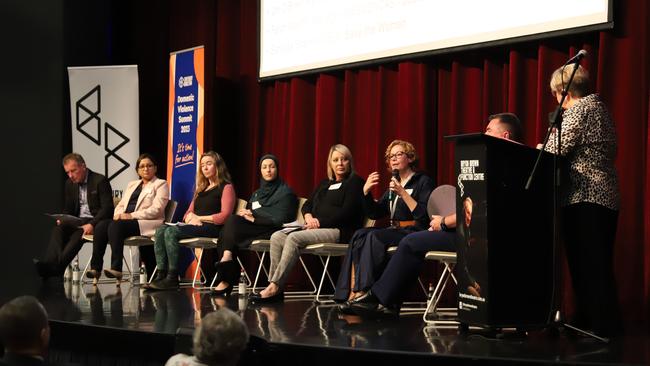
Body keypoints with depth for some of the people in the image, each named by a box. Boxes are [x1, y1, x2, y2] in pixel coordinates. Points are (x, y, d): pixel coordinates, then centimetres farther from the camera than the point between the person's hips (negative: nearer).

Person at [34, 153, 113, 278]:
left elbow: (107, 208, -13)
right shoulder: (70, 183, 15)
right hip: (78, 221, 6)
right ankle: (50, 263, -47)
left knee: (79, 233, -35)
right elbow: (68, 209, 21)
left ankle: (57, 266, -51)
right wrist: (62, 219, -3)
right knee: (58, 228, -25)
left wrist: (92, 224, -26)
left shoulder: (100, 181, -6)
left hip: (96, 222, -6)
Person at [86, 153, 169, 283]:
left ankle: (116, 268, -36)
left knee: (116, 226, -33)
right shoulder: (132, 185, 28)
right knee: (101, 226, -23)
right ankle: (95, 267, -28)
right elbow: (121, 205, 22)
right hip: (124, 220, 6)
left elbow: (156, 210, -7)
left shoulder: (161, 184, 7)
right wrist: (118, 214, -3)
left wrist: (131, 216, -15)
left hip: (146, 224, -6)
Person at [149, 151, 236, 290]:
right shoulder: (201, 188, 28)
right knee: (161, 230, -17)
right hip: (195, 226, 8)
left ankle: (172, 278, -29)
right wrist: (190, 218, -3)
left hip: (212, 228, -8)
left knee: (171, 232, -28)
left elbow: (224, 216, -9)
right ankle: (161, 275, -26)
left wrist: (199, 218, -6)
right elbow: (189, 213, 23)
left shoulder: (226, 187, 4)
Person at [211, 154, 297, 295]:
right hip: (252, 229, 6)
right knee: (223, 234, -24)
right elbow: (247, 211, 20)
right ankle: (226, 278, -29)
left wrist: (254, 217, -10)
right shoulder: (257, 193, 29)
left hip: (271, 231, -6)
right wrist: (246, 214, -5)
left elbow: (281, 219, -8)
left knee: (233, 221, -27)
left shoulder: (285, 192, 6)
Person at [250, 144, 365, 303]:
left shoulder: (355, 182, 1)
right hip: (317, 228, 8)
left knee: (294, 238, -29)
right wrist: (309, 217, -2)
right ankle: (274, 286, -21)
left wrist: (320, 222, -12)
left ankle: (275, 287, -31)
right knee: (277, 237, -12)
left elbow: (346, 213, -11)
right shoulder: (324, 184, 25)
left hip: (338, 231, -8)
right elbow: (307, 205, 21)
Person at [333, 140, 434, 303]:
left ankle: (363, 292, -32)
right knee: (359, 235, -19)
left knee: (374, 236, -30)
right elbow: (375, 213, 19)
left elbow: (424, 216, -13)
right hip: (394, 231, 7)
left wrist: (403, 193, -17)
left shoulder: (423, 181, 1)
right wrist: (366, 192, 3)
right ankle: (352, 292, -30)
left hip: (414, 233, -7)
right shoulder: (394, 183, 24)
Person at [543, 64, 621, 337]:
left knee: (586, 267, -8)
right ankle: (606, 325, 15)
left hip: (585, 198, -10)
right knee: (598, 266, 11)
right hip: (605, 197, 10)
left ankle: (601, 329, -7)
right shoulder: (598, 106, 20)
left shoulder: (579, 109, -9)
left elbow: (555, 150, -17)